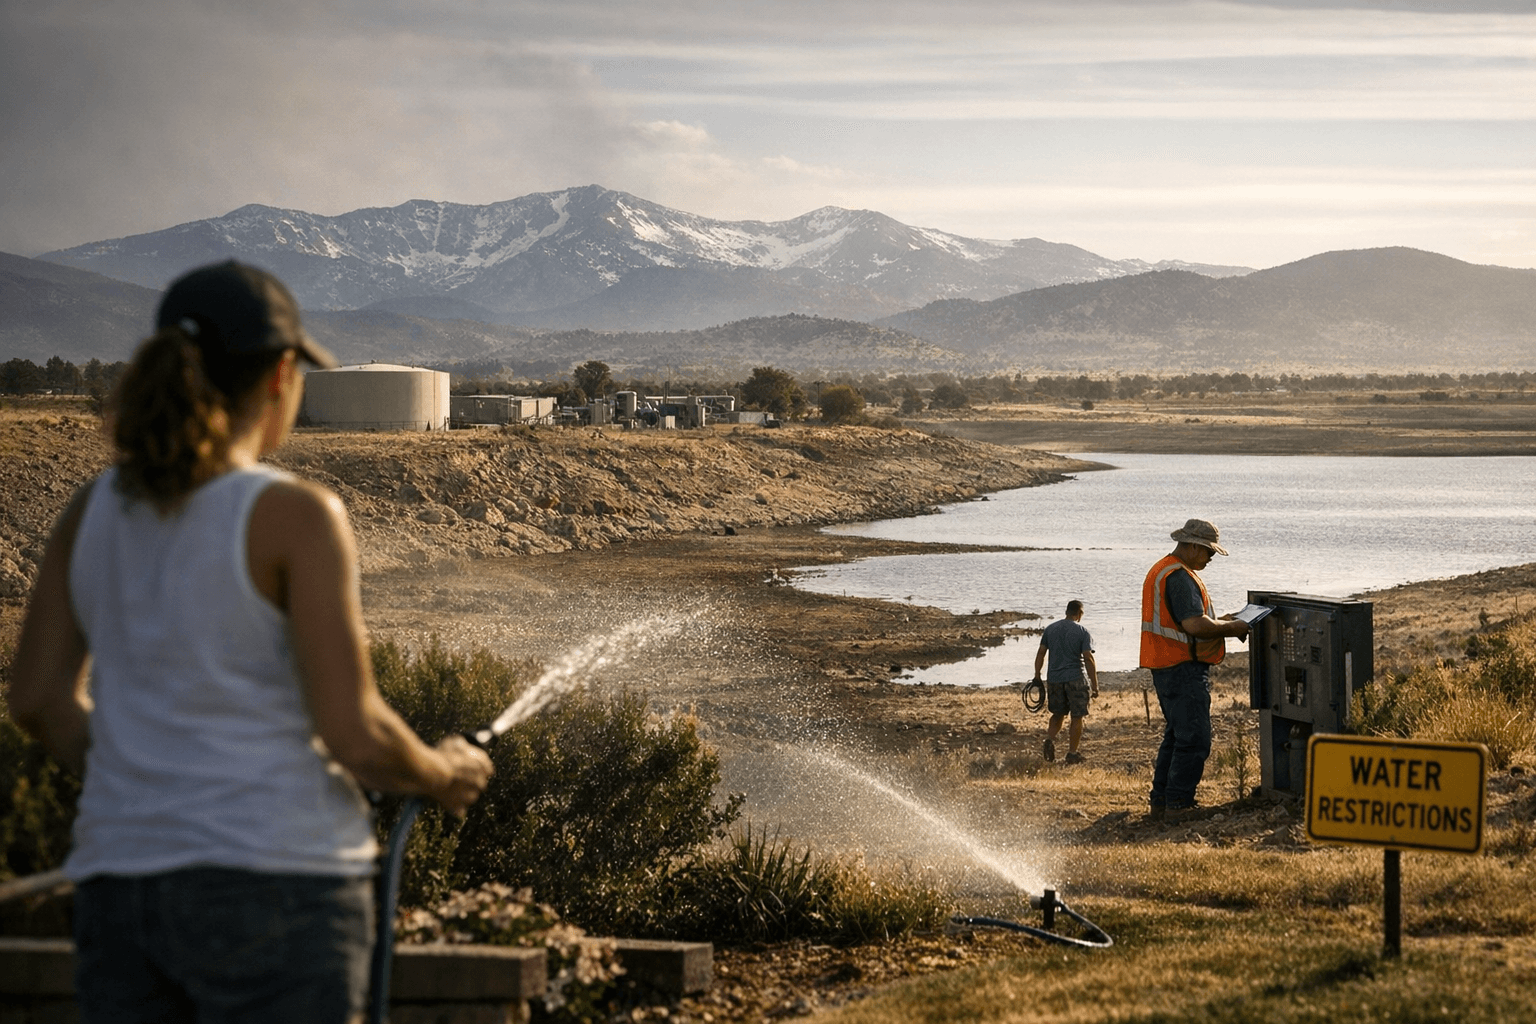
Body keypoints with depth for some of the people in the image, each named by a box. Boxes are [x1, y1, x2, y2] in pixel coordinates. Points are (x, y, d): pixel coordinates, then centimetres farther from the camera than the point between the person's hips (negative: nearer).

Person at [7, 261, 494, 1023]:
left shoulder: (95, 511, 7)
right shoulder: (293, 517, -10)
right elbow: (354, 735, -12)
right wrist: (443, 776, 8)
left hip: (118, 885, 6)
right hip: (274, 886, -6)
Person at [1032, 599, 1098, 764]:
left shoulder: (1050, 629, 7)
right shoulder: (1083, 632, -6)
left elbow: (1041, 653, 8)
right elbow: (1088, 659, -11)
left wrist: (1037, 676, 17)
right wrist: (1095, 685, -9)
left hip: (1054, 679, 4)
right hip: (1076, 679, -4)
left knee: (1058, 714, 20)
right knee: (1077, 717, 5)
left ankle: (1050, 739, -4)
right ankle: (1072, 754, 4)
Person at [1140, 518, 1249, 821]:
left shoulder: (1161, 570, 17)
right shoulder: (1180, 577, -18)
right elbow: (1196, 626, -26)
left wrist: (1219, 622, 16)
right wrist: (1232, 628, -12)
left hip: (1166, 667, 11)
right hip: (1184, 669, -11)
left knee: (1176, 735, 17)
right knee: (1194, 739, -7)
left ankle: (1161, 802, 20)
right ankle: (1178, 804, -6)